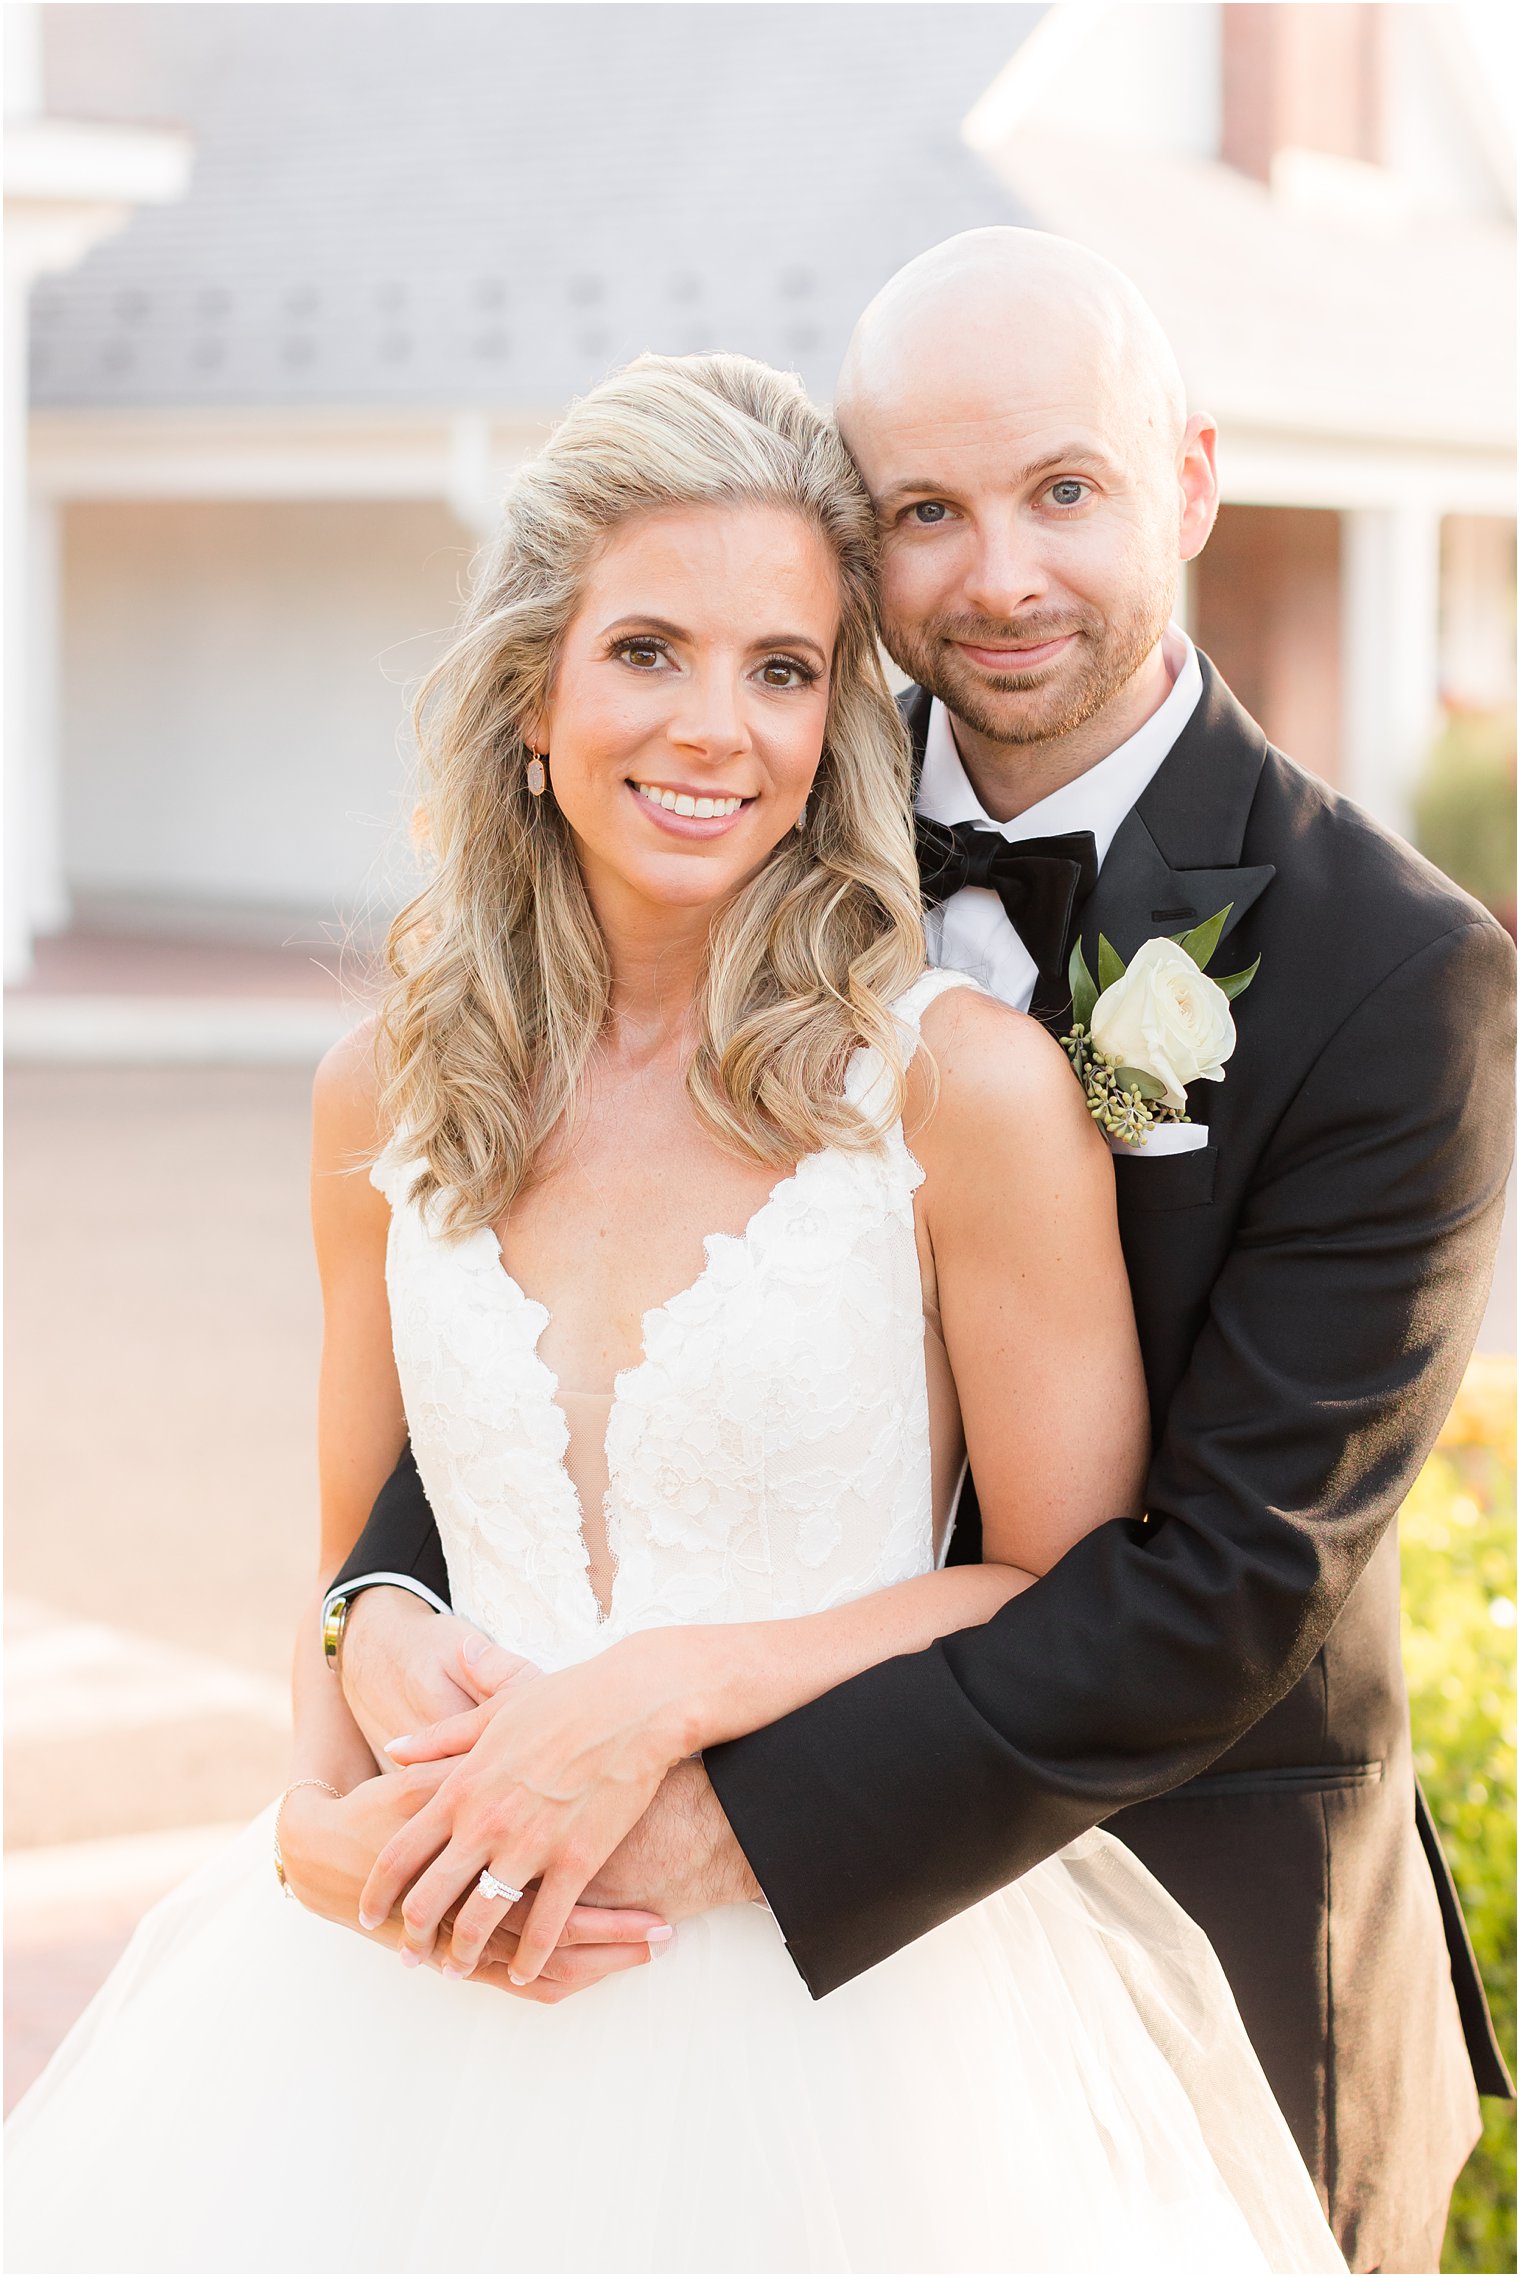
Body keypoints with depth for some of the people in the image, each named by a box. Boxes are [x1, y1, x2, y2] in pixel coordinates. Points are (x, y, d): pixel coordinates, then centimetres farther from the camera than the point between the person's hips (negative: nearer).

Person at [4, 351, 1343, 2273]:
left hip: (851, 1997, -3)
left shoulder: (970, 1087, -11)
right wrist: (337, 1813, -8)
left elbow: (1076, 1595, -6)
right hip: (442, 1990, 4)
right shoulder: (387, 1102, 2)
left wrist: (669, 1692, -16)